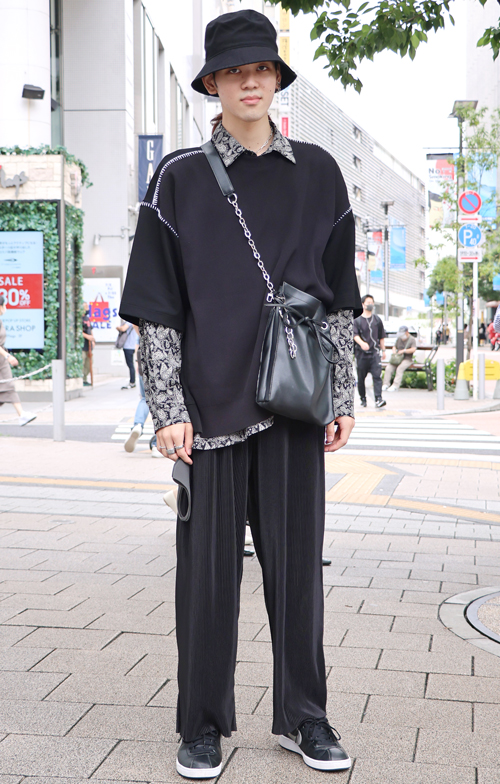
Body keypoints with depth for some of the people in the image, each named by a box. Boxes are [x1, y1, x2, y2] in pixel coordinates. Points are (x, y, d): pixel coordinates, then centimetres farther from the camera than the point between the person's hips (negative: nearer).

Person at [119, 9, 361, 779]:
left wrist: (343, 396, 6)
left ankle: (302, 717, 22)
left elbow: (339, 297, 11)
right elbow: (157, 305, 0)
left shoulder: (317, 173, 8)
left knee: (296, 558, 7)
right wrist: (168, 410, -6)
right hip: (210, 397, -1)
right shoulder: (180, 179, 2)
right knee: (209, 563, 4)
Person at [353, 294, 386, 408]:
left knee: (377, 375, -14)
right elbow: (355, 334, -11)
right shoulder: (357, 320, 4)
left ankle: (378, 399, -21)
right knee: (361, 377, 5)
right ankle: (363, 399, 19)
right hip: (361, 353, -1)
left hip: (375, 352, 1)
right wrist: (362, 343, -29)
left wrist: (383, 350, 18)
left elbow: (382, 336, 20)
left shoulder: (377, 320, 13)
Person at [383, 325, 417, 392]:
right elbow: (394, 346, 27)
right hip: (397, 358, 5)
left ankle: (395, 386, -39)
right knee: (388, 368, -22)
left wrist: (404, 351, -22)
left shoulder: (412, 339, -1)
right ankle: (386, 384, -24)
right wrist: (394, 351, 3)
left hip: (407, 359, -5)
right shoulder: (399, 339, 17)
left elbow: (413, 349, -14)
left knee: (400, 368, -33)